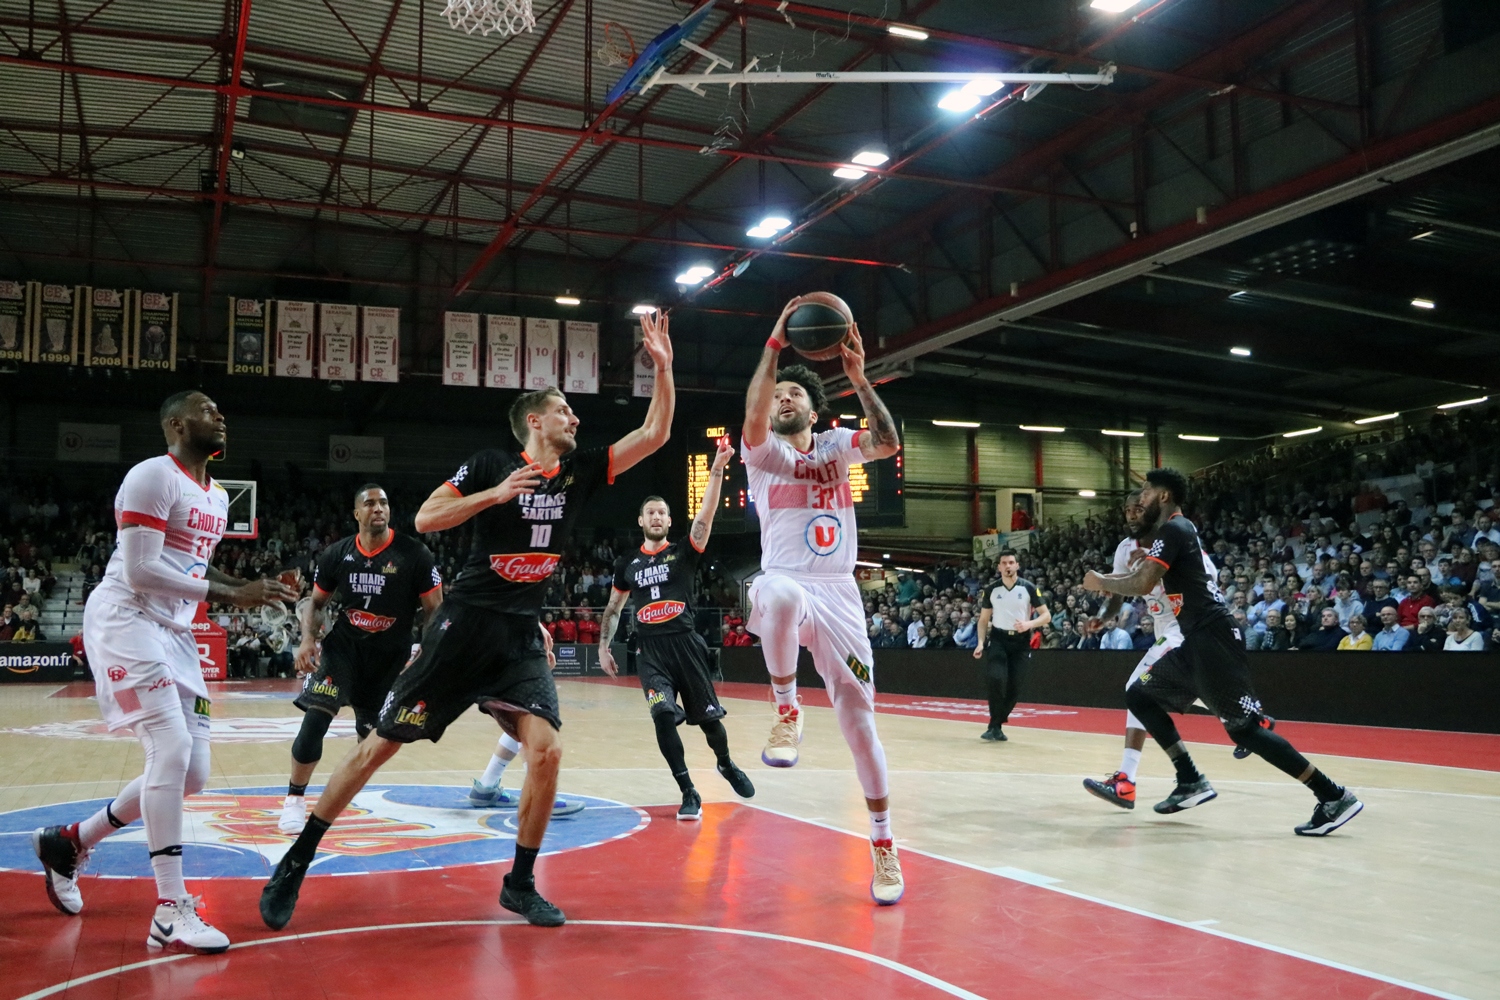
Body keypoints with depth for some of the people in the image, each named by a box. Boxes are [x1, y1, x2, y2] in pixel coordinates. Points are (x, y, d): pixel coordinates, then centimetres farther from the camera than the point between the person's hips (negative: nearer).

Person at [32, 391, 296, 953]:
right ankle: (171, 914, -15)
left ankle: (68, 843, 28)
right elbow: (141, 571, -20)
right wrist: (228, 593, -21)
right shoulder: (154, 475, -12)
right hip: (125, 619, -9)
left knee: (192, 774, 7)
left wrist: (252, 590, 6)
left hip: (175, 632, 9)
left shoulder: (218, 498, 15)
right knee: (172, 749, -20)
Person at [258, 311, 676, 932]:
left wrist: (663, 365, -6)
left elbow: (654, 435, 3)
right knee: (381, 744, -1)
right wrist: (496, 494, -19)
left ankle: (521, 882, 6)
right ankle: (295, 864, 14)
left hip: (522, 636, 4)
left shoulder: (581, 472, 6)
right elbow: (425, 519, -9)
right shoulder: (493, 463, -4)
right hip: (465, 624, -4)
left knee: (546, 750, -13)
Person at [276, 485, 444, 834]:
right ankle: (295, 799, -3)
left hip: (391, 654, 0)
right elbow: (316, 600, 9)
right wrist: (307, 639, -8)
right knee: (315, 717, -17)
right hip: (343, 646, 1)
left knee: (371, 732, 12)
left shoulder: (414, 554, -13)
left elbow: (434, 609, -9)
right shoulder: (336, 554, -4)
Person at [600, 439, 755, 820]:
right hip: (651, 650, 1)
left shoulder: (684, 552, 2)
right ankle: (689, 794, -6)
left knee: (708, 717, 7)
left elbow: (706, 515, -13)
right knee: (663, 717, -17)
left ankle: (727, 765, 39)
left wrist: (717, 470, -25)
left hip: (686, 644, -1)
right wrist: (603, 646, 14)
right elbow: (614, 607, 21)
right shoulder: (627, 563, 11)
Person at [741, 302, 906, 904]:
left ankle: (883, 842, 15)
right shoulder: (764, 451, 7)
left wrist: (858, 377, -13)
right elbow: (753, 416, -17)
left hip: (839, 594, 3)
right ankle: (786, 708, -18)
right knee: (780, 594, -42)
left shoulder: (836, 446, 14)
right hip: (786, 584, -2)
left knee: (857, 714, 1)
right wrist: (774, 345, -20)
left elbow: (888, 443, -6)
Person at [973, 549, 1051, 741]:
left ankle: (997, 726, 19)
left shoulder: (1028, 588, -5)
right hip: (998, 639, 0)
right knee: (995, 679, -21)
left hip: (1021, 641, 0)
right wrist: (981, 643, -4)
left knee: (1014, 687, 0)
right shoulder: (991, 589, 0)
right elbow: (984, 619, 9)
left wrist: (1029, 624, -21)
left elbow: (1046, 615, -2)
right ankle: (995, 726, -8)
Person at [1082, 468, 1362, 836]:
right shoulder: (1178, 530, 20)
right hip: (1197, 641, 10)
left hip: (1213, 639, -10)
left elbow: (1143, 584, -21)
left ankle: (1334, 797, -5)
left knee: (1244, 727, -9)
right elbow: (1152, 577, 30)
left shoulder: (1173, 529, -10)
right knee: (1139, 697, 12)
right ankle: (1191, 781, 10)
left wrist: (1101, 582, -5)